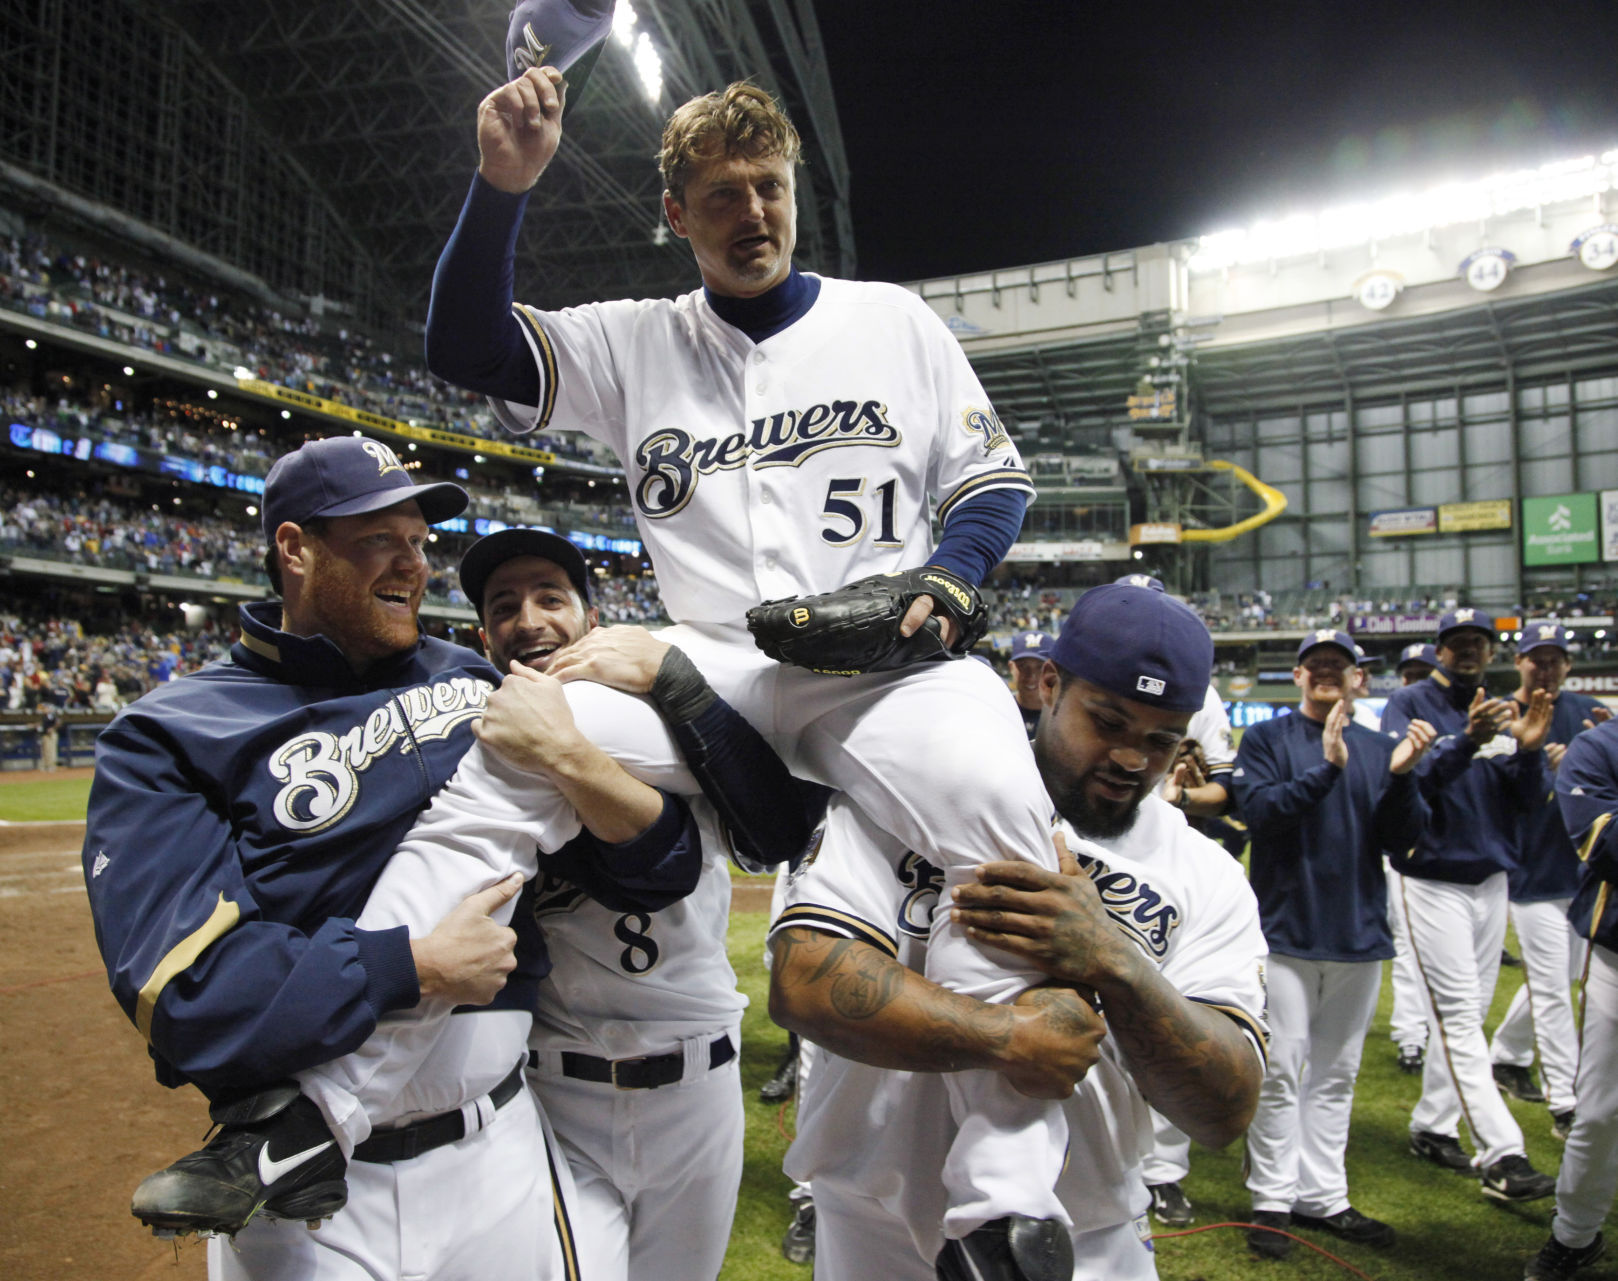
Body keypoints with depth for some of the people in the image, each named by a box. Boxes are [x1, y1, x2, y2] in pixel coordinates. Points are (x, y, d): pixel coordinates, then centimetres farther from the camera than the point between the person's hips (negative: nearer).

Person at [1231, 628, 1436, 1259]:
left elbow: (1403, 839, 1)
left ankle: (1323, 1196, 25)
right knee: (1281, 1073, 0)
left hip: (1360, 934, 4)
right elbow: (1258, 809, -16)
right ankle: (1273, 1200, 13)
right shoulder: (1267, 740, 0)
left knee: (1336, 1075, 13)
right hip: (1286, 930, -3)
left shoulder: (1381, 749, 9)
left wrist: (1402, 776, -16)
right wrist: (1326, 770, -25)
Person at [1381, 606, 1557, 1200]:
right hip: (1433, 880, -6)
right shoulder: (1410, 704, -6)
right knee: (1460, 1016, -8)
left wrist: (1529, 751, -15)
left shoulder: (1502, 712, 11)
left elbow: (1529, 801, 4)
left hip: (1491, 879, 6)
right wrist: (1466, 743, -33)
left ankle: (1432, 1127, 25)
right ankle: (1502, 1156, -7)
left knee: (1463, 1013, 12)